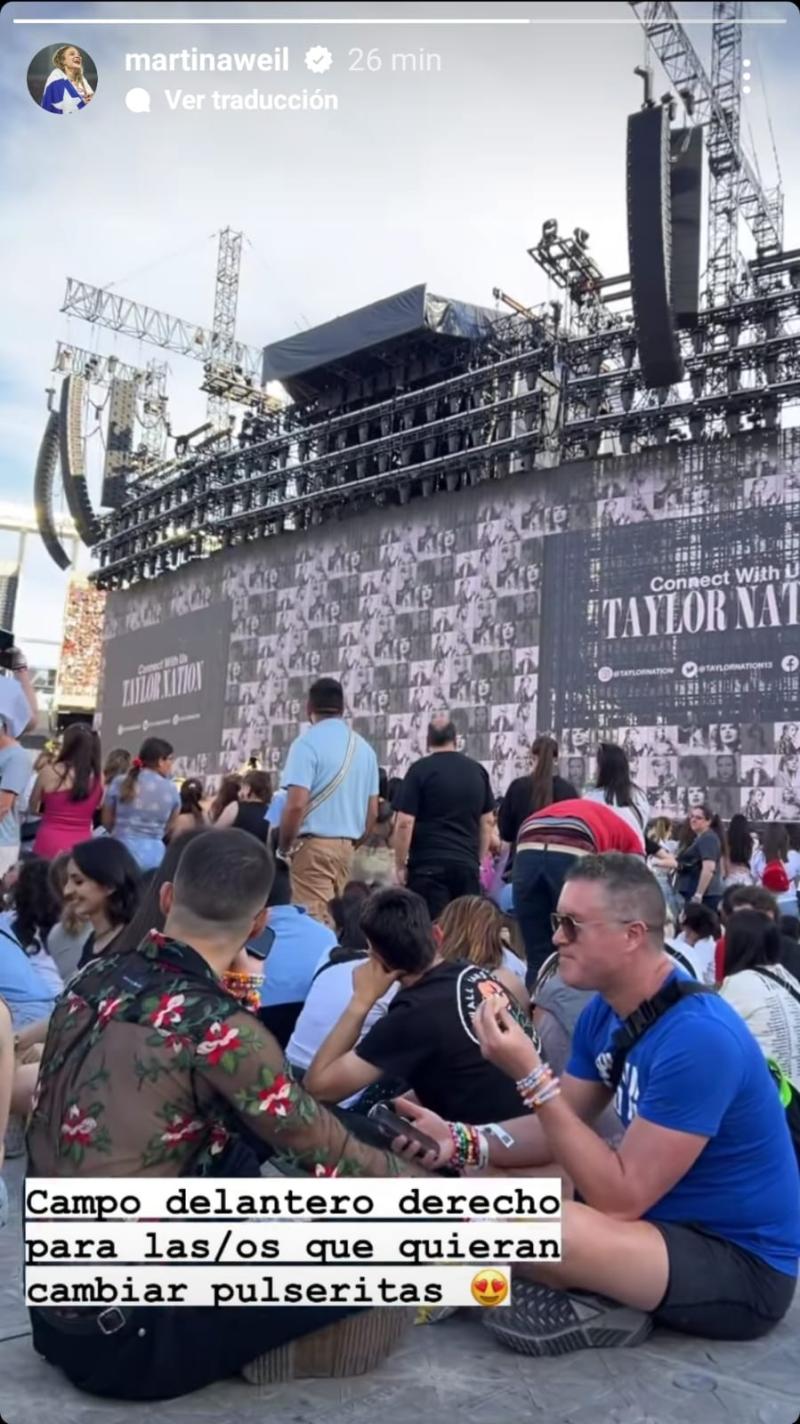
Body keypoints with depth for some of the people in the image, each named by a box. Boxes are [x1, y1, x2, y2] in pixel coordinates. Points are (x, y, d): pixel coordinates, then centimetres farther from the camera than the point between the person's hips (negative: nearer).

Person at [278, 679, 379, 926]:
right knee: (338, 919, 13)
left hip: (313, 845, -7)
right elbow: (373, 811, 13)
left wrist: (284, 848, -5)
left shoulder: (307, 742, -9)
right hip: (346, 846, 7)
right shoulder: (364, 747, 10)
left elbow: (296, 804, -18)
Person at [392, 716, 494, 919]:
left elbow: (405, 823, -9)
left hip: (429, 864, -4)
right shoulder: (478, 771, 10)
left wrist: (400, 865, -1)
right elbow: (487, 822, 14)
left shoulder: (420, 769, -4)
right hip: (468, 864, 4)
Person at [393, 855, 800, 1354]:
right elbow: (561, 1130, 4)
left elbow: (622, 1198, -28)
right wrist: (461, 1141, -12)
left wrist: (531, 1076, -30)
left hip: (743, 1264, -8)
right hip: (670, 1215, 9)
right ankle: (603, 1294, 2)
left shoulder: (699, 1037, -28)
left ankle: (600, 1303, -3)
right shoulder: (606, 1011, -1)